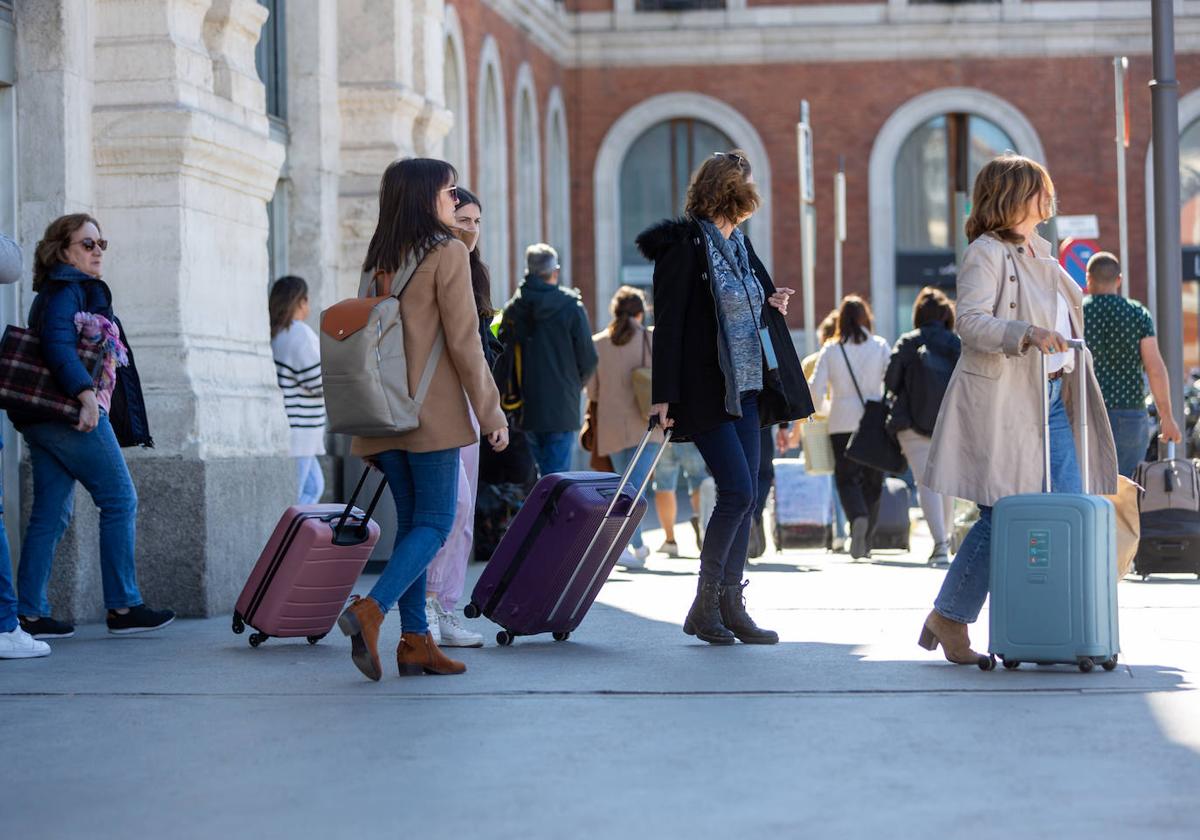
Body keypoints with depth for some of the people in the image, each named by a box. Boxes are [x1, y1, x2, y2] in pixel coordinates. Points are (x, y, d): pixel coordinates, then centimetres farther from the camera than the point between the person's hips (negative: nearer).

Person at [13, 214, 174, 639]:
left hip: (42, 422, 10)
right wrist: (85, 393, -32)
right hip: (73, 414, -10)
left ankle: (31, 613, 4)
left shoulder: (56, 291, 22)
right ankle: (123, 607, -3)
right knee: (120, 500, -4)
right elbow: (58, 344, -22)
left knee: (50, 513, 7)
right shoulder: (70, 288, -8)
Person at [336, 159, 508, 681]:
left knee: (411, 520, 10)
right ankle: (371, 609, -21)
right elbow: (464, 343, -10)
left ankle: (415, 639, 5)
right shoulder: (447, 253, -7)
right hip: (432, 412, -7)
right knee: (435, 522, -2)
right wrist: (491, 413, -4)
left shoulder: (377, 261, 12)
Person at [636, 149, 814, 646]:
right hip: (705, 391, -8)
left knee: (742, 497, 6)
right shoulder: (683, 244, -10)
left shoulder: (739, 244, 14)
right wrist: (665, 395, -18)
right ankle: (705, 604, -2)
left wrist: (771, 306, 5)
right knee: (737, 492, -13)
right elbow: (668, 321, -14)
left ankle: (730, 605, 11)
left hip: (745, 389, 8)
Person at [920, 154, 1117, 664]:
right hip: (1003, 401, -8)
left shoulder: (1039, 252, 19)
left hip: (1052, 398, 9)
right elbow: (971, 322, -21)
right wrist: (1027, 334, -34)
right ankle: (948, 619, 5)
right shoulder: (985, 254, -8)